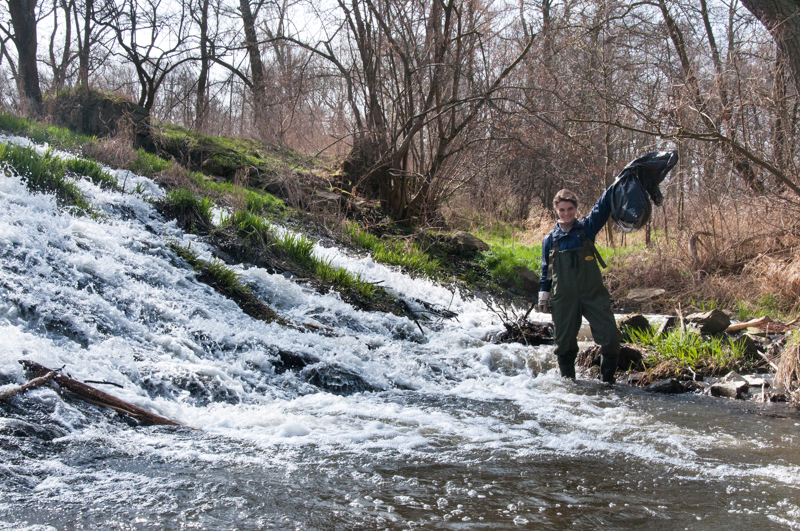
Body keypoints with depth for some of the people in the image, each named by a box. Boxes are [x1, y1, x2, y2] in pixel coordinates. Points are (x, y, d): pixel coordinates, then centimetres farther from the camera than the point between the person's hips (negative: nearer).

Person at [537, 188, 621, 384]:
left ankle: (608, 379, 8)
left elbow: (603, 207, -4)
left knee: (610, 336, -7)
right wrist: (544, 294, 11)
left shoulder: (587, 228, 6)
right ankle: (568, 381, 22)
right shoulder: (550, 239, 8)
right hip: (564, 299, 1)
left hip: (594, 295, 0)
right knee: (565, 341, 5)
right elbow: (546, 269, 15)